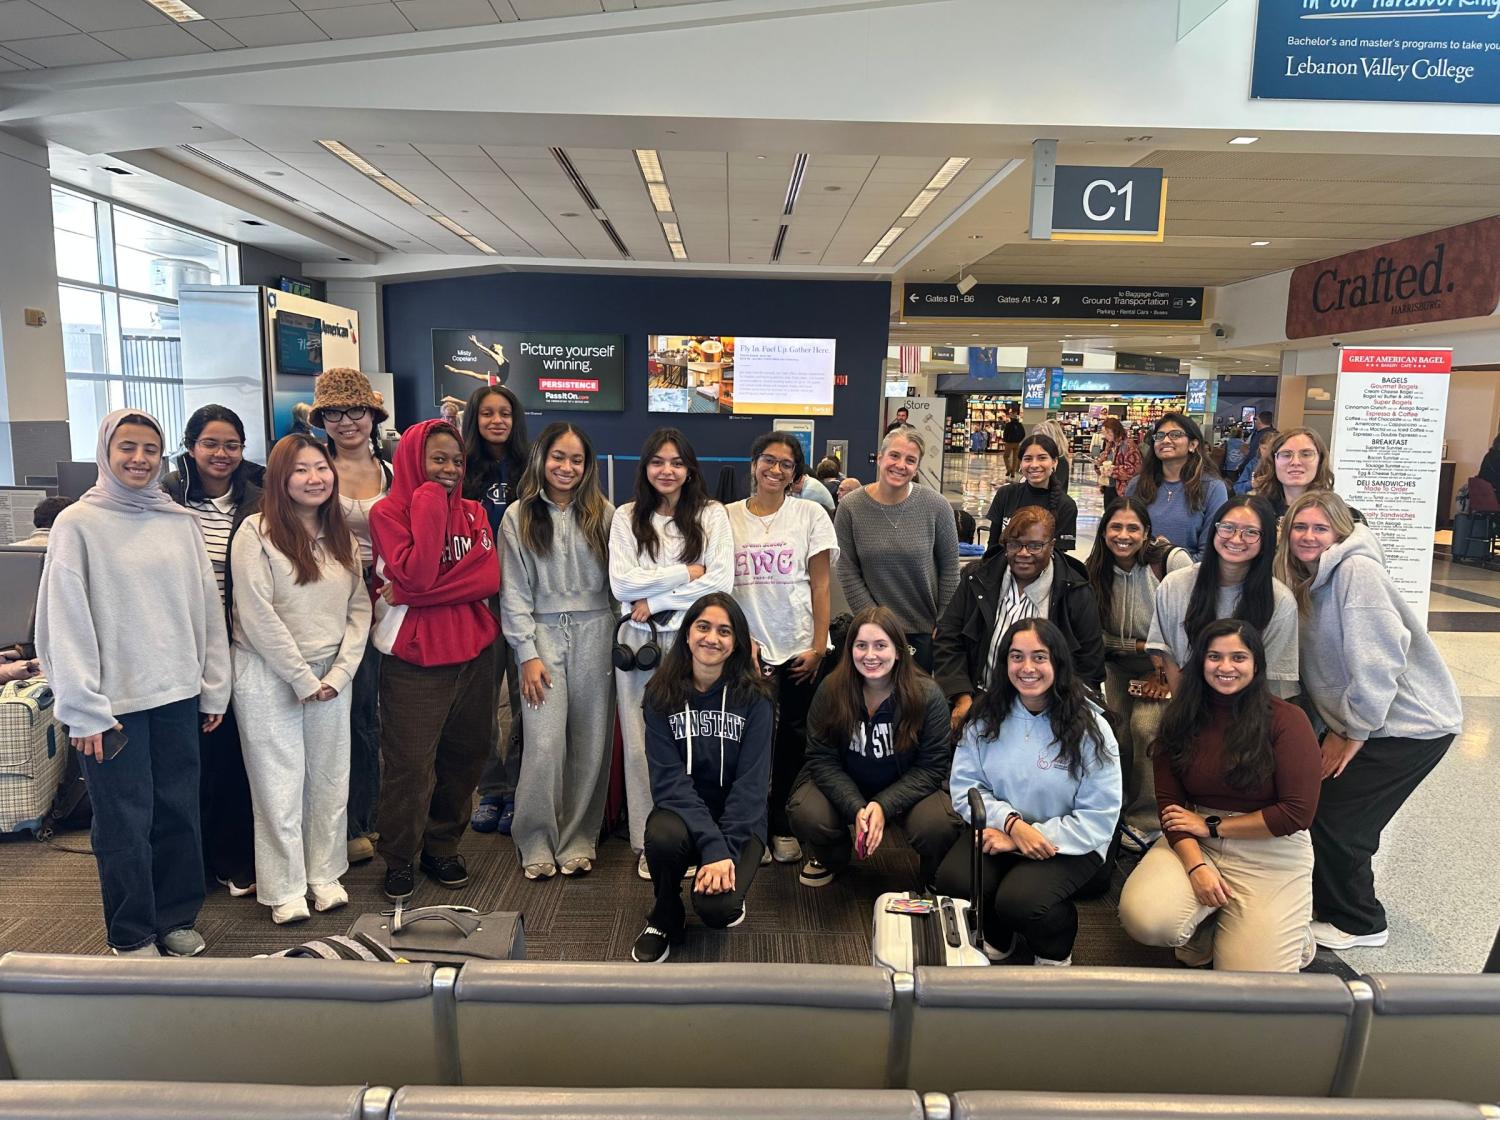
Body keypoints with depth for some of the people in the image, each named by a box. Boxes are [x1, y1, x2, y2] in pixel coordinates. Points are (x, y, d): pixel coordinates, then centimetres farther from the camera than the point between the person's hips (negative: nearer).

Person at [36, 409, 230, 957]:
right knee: (125, 824, 6)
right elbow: (65, 623, -7)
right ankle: (131, 935, 22)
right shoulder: (78, 524, -5)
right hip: (115, 703, -3)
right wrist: (83, 709, -11)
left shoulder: (180, 522, 5)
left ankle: (177, 917, 28)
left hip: (178, 695, 3)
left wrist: (214, 686, 7)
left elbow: (208, 607, 8)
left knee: (180, 813, 11)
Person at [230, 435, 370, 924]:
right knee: (280, 784, 3)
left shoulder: (342, 537, 7)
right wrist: (303, 678, -13)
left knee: (330, 779, 11)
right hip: (269, 677, -4)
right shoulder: (257, 533, -10)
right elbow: (257, 616, -14)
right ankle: (284, 890, 18)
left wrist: (339, 673, -6)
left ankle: (325, 875, 27)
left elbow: (359, 608, 5)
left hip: (331, 676, 5)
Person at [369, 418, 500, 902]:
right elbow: (415, 575, -19)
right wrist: (430, 504, -15)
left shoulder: (473, 513, 10)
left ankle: (442, 848, 28)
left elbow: (489, 578, -5)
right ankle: (400, 859, 19)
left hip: (473, 653, 4)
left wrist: (408, 595, -14)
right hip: (414, 658, -4)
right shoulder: (389, 512, -3)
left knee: (463, 757, 10)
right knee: (410, 764, 0)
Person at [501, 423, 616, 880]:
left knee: (590, 743, 4)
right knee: (544, 745, -6)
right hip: (544, 633, -1)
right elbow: (514, 592, 2)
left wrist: (623, 641, -2)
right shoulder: (518, 517, 4)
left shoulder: (602, 513, 5)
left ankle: (578, 840, 19)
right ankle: (536, 843, 13)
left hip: (595, 632, 1)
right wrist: (527, 655, -4)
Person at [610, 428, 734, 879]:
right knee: (641, 743, 5)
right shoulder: (627, 517, 6)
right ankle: (648, 842, 19)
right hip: (639, 640, 1)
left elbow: (721, 583, -8)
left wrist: (657, 601, -11)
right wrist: (685, 573, -8)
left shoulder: (711, 514, 2)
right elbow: (621, 583, -5)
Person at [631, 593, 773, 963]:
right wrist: (712, 846, -25)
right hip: (682, 811, 1)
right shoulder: (662, 695, -5)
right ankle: (666, 918, 0)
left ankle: (729, 902, 14)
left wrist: (727, 849, -23)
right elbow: (669, 779, -13)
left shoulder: (752, 698, -7)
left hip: (739, 821, -1)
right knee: (662, 837, -34)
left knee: (716, 907, -26)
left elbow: (751, 783, -11)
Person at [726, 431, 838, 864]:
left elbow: (820, 585, 1)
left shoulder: (810, 515, 3)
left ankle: (782, 825, 23)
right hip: (746, 646, 0)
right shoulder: (728, 517, 4)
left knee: (793, 736, 7)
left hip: (798, 647, 0)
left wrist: (819, 646, -5)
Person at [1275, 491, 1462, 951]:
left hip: (1410, 725, -7)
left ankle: (1359, 923, 17)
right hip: (1358, 721, 7)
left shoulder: (1357, 571, -19)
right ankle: (1332, 900, 29)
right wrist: (1335, 726, -2)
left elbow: (1378, 658, -24)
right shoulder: (1306, 584, 7)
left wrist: (1352, 732, -17)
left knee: (1330, 815, -5)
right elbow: (1315, 666, 9)